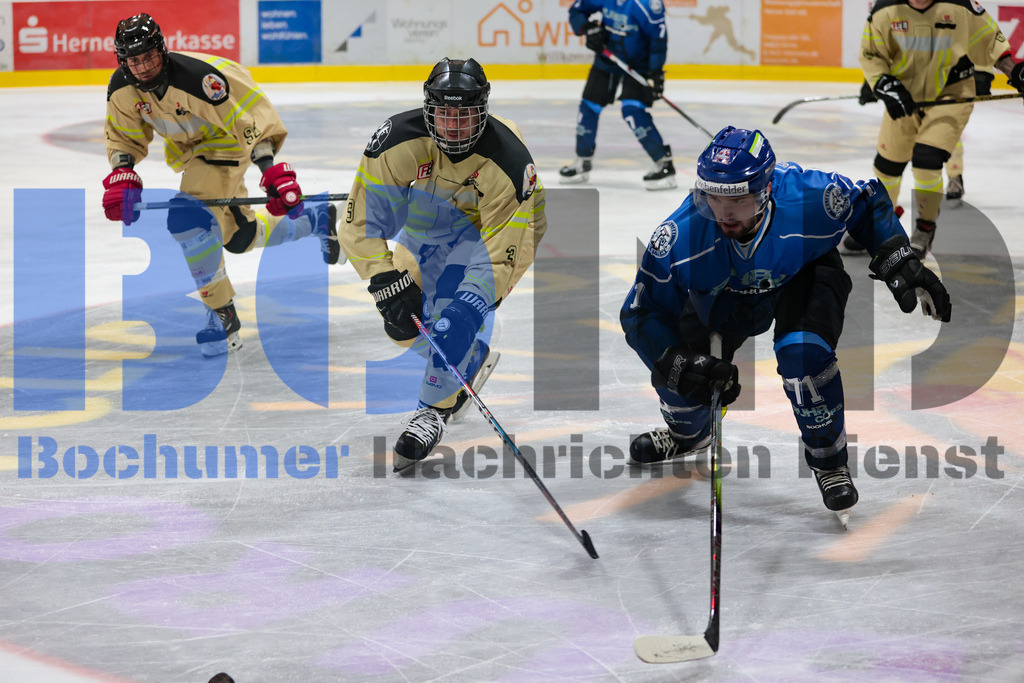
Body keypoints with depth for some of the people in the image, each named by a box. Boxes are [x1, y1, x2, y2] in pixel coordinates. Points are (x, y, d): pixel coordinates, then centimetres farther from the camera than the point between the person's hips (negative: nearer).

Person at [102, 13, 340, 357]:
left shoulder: (197, 77, -35)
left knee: (189, 218, -27)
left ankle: (222, 316, -16)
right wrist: (122, 175, -16)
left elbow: (249, 118, -33)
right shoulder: (122, 88, -14)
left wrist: (272, 170, -37)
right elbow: (123, 135, 2)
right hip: (188, 148, 8)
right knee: (240, 237, 17)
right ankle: (316, 219, 44)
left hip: (227, 141, -8)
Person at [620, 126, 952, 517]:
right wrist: (683, 365, -41)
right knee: (678, 370, -8)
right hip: (727, 293, 2)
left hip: (805, 273, -2)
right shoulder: (680, 236, -37)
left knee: (802, 352, -30)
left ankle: (829, 463, -7)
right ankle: (688, 433, 31)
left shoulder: (807, 199, -38)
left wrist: (899, 264, -21)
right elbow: (640, 313, -27)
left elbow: (869, 203, -14)